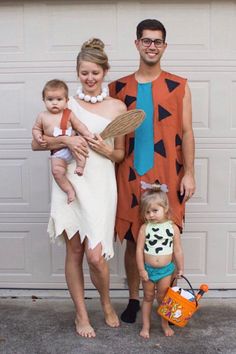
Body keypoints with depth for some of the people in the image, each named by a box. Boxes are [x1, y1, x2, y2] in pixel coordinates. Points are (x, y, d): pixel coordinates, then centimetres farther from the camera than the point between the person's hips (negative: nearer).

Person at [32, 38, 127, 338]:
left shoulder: (117, 107, 6)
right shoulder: (66, 104, 7)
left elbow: (120, 153, 11)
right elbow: (36, 143, 4)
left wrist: (106, 150, -11)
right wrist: (66, 140, -12)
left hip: (100, 184, -1)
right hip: (69, 181, 1)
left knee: (95, 256, -7)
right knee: (74, 251, 8)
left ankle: (106, 302, 25)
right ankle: (81, 314, 27)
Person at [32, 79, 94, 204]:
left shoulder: (68, 114, 3)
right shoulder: (42, 116, 6)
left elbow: (79, 125, 4)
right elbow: (36, 129, 17)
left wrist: (87, 134, -12)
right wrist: (38, 138, -3)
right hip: (58, 152, 1)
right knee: (57, 170, -22)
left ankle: (80, 167, -18)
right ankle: (70, 190, -8)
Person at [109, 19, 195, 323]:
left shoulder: (179, 86, 4)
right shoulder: (118, 88, 7)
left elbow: (186, 132, 2)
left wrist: (189, 173, -4)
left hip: (168, 174, -1)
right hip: (130, 174, 1)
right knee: (132, 239, 9)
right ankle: (133, 299, 25)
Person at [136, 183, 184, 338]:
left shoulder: (173, 228, -10)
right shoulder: (144, 228, -11)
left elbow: (178, 250, -4)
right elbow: (139, 250, -9)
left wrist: (180, 269, 1)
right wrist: (141, 269, -10)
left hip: (166, 269, 0)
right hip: (148, 269, 1)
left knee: (163, 298, 12)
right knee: (148, 297, 15)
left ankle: (165, 324, 32)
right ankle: (146, 326, 28)